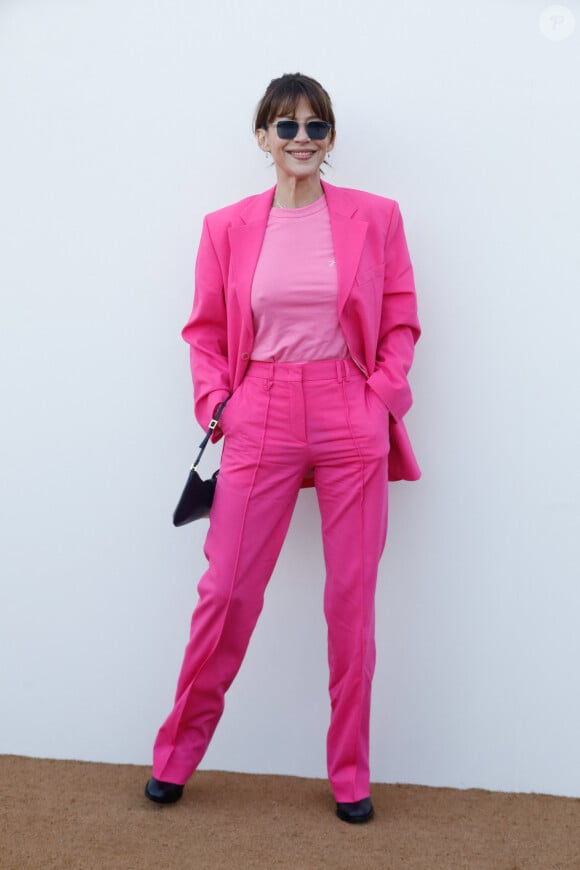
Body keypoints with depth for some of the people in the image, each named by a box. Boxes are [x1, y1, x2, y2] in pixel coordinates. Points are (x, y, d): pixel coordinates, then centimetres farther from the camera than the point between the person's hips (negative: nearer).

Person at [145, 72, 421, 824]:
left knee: (352, 599, 7)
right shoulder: (226, 228, 5)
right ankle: (175, 758, 24)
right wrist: (214, 397, -5)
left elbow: (401, 322, 5)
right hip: (261, 423, 0)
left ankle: (350, 776, 23)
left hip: (352, 423, 0)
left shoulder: (375, 218, 3)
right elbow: (206, 331, 10)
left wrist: (384, 390, -8)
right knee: (225, 591, 4)